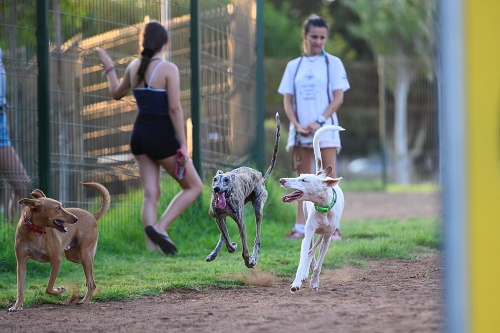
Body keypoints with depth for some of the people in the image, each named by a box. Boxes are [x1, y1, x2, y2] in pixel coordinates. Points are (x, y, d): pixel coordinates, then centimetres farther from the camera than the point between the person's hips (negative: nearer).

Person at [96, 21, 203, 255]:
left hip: (140, 134, 6)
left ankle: (151, 247, 0)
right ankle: (160, 227, -10)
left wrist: (108, 67, 35)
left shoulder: (134, 67, 4)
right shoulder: (168, 69, -14)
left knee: (151, 193, 8)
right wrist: (183, 145, -13)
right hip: (162, 137, -6)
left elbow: (116, 93, 21)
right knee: (194, 186, 7)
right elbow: (175, 109, -16)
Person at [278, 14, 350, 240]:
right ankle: (300, 226, 5)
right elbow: (287, 101, 8)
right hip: (300, 130, 3)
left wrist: (319, 122, -13)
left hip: (325, 129, -3)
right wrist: (297, 125, -8)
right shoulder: (294, 66, 11)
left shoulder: (332, 63, 3)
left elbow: (338, 98, -3)